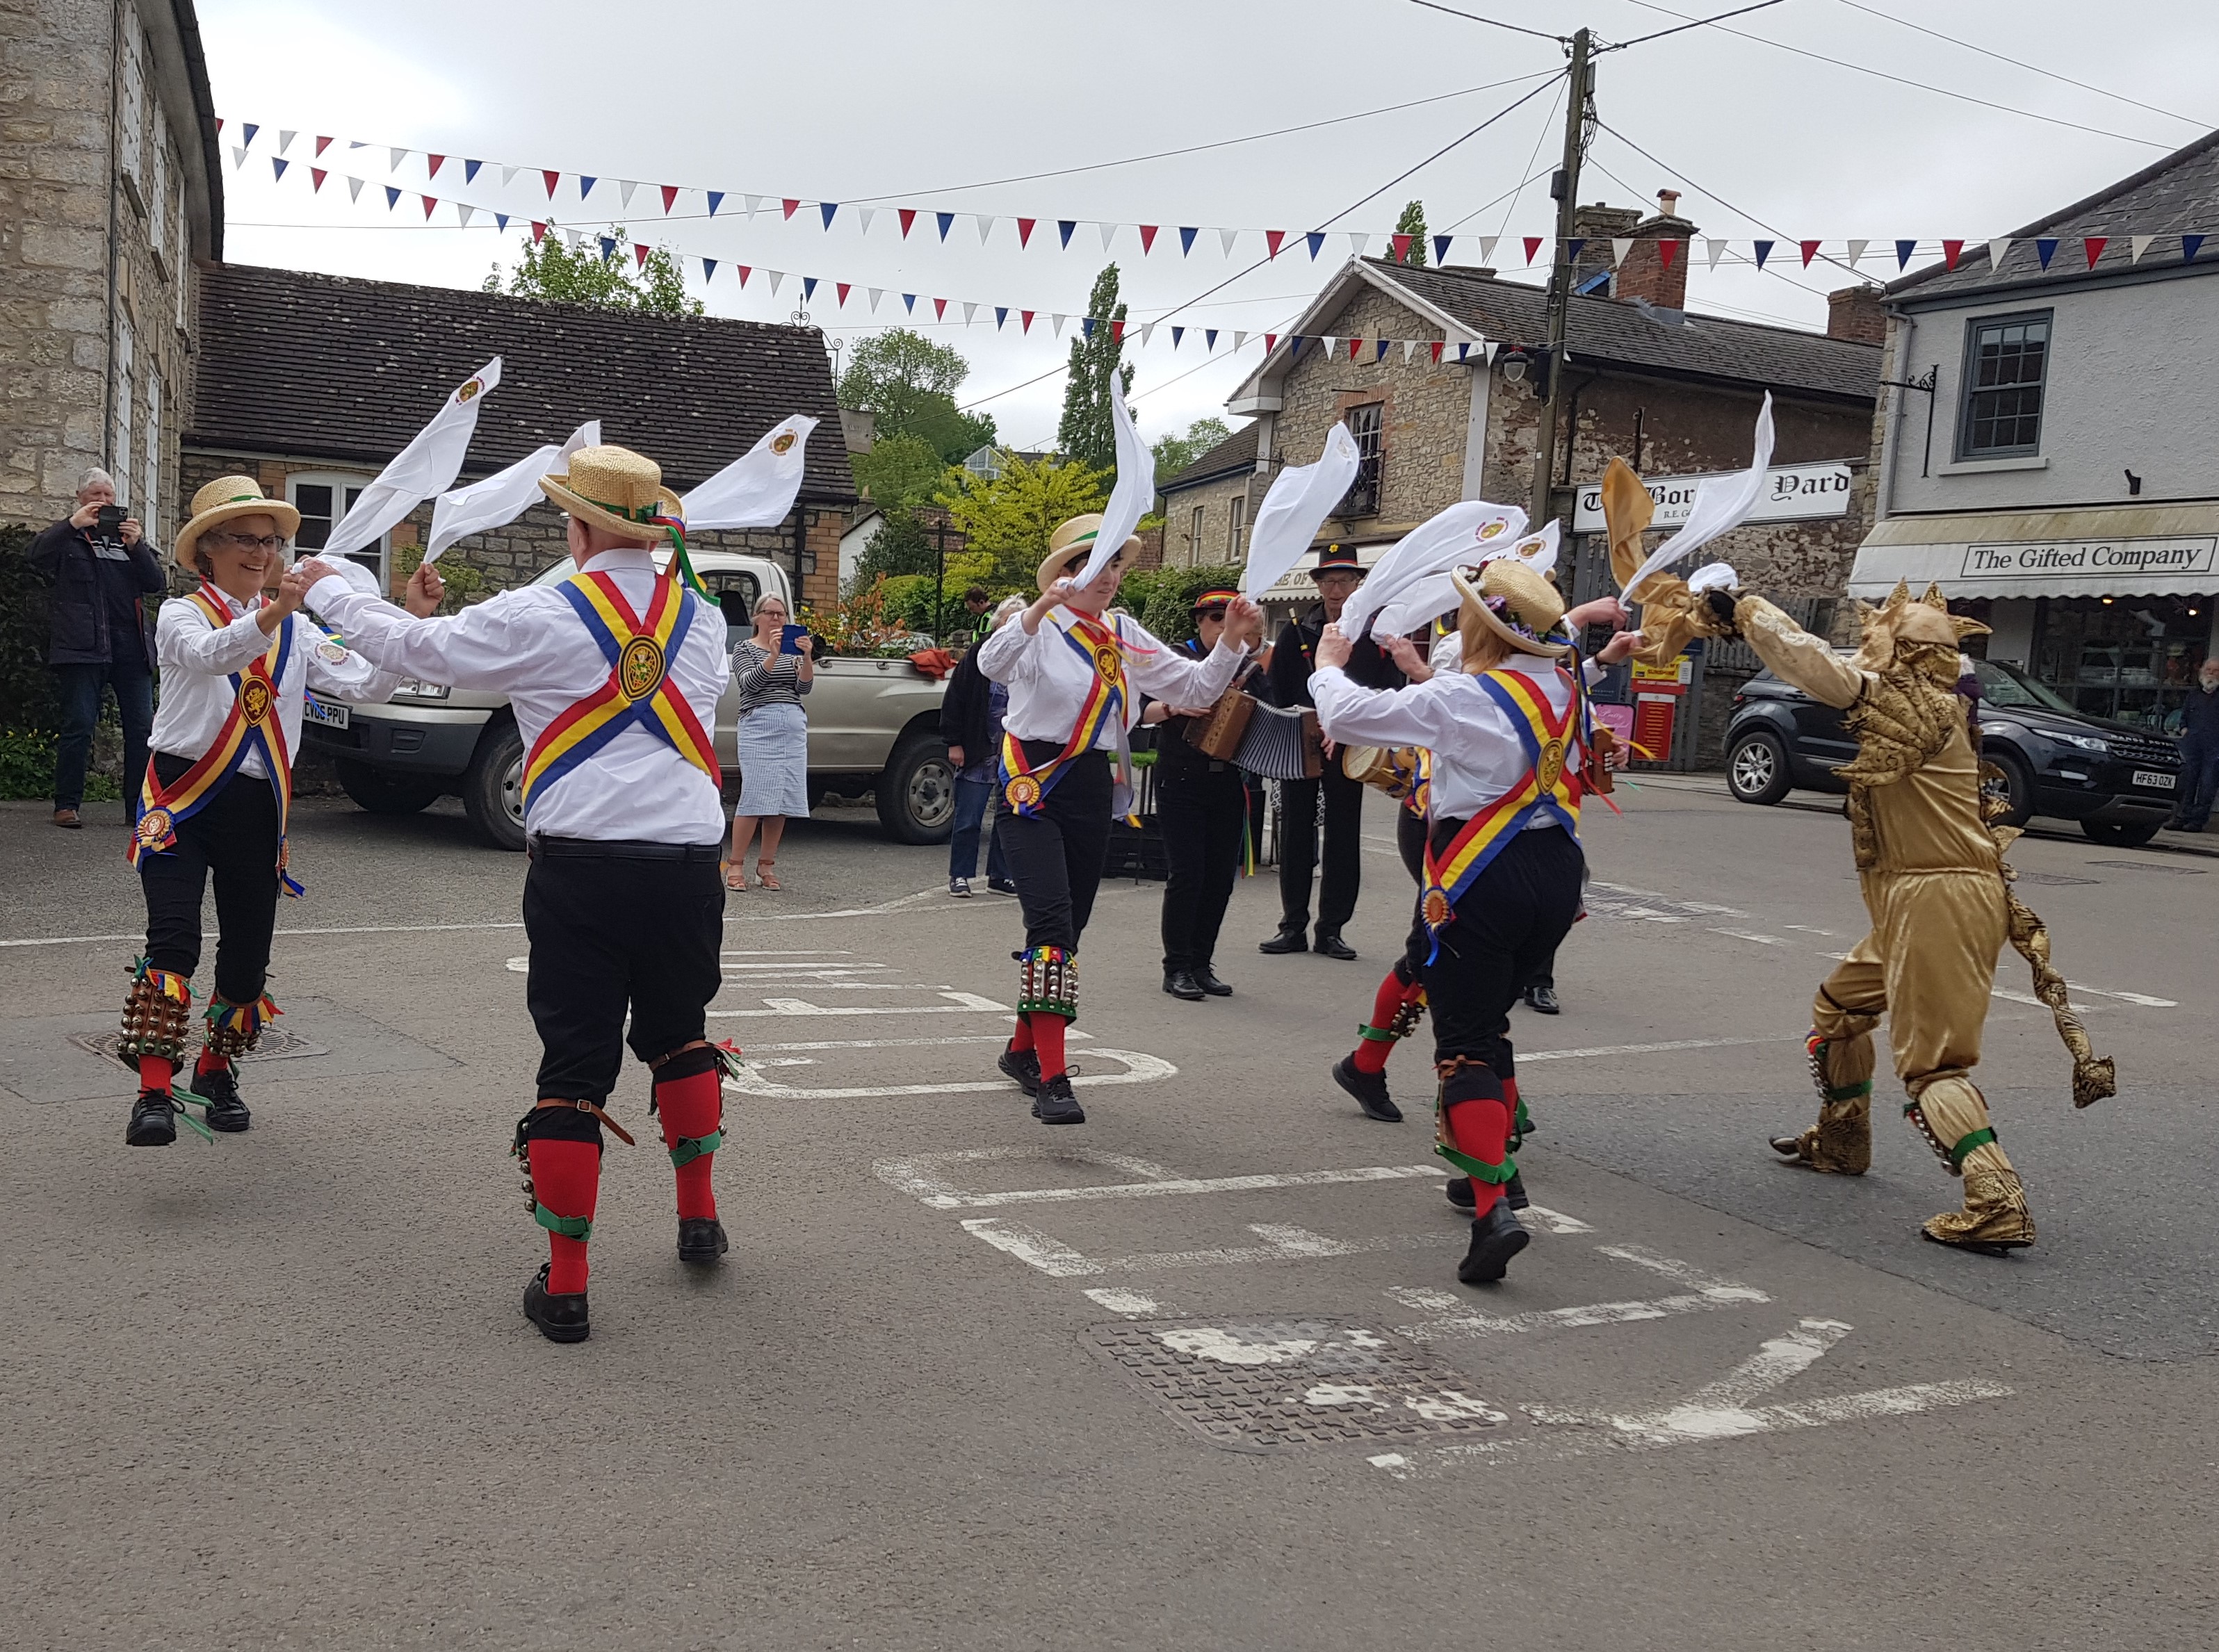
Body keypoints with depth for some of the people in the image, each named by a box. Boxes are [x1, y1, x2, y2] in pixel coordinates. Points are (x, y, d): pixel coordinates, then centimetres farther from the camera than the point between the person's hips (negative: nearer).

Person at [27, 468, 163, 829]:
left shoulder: (129, 535, 22)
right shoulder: (68, 536, 12)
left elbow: (157, 582, 10)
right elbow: (36, 556, -8)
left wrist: (136, 546, -6)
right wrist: (73, 524, -16)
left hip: (131, 645, 3)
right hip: (83, 645, -3)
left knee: (142, 726, -2)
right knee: (79, 725, -7)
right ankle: (67, 804, -1)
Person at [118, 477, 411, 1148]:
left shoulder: (297, 630, 11)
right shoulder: (181, 614, 0)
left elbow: (368, 684, -4)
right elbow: (210, 654, -26)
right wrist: (273, 613, -44)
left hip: (256, 807, 4)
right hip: (183, 797, -4)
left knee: (247, 953, 7)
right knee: (173, 942, -17)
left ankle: (216, 1071, 29)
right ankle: (155, 1093, -16)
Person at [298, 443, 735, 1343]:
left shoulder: (536, 617, -2)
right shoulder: (702, 618, 9)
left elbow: (412, 646, 8)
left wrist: (331, 589, 29)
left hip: (581, 870, -4)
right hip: (689, 858, 4)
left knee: (574, 1066, 2)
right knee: (678, 1035, 24)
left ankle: (565, 1285, 7)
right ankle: (698, 1218, 35)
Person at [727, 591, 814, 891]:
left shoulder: (794, 648, 18)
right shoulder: (744, 648, 6)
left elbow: (804, 687, 5)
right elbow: (749, 682, -11)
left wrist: (807, 658, -13)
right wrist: (773, 655, -23)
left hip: (794, 726, 5)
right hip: (758, 724, -5)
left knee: (783, 798, 2)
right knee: (755, 796, -11)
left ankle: (766, 865, 11)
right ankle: (736, 866, -4)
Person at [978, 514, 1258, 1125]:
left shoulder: (1124, 635, 10)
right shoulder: (1038, 628, -7)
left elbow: (1196, 688, 8)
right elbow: (992, 663, -29)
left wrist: (1231, 640, -9)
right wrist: (1038, 612, -46)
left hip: (1092, 789, 6)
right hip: (1033, 787, -6)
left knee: (1067, 929, 13)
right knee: (1052, 924, -19)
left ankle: (1023, 1050, 31)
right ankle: (1052, 1079, -21)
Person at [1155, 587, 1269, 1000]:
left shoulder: (1247, 667, 12)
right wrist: (1176, 707, -27)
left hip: (1228, 783, 4)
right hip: (1182, 781, -4)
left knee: (1221, 874, 4)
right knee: (1187, 873, -8)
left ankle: (1201, 964, 14)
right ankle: (1177, 969, -1)